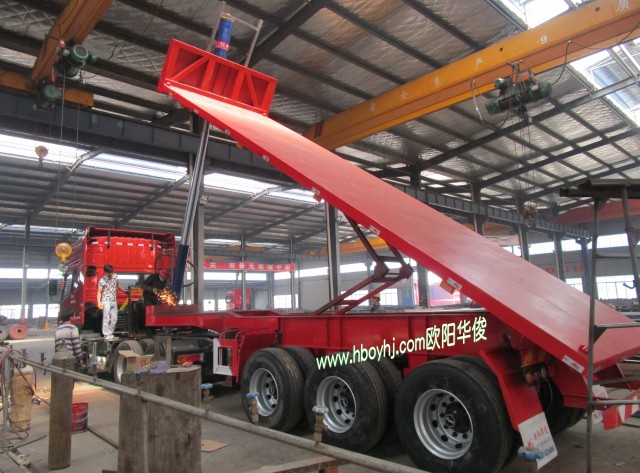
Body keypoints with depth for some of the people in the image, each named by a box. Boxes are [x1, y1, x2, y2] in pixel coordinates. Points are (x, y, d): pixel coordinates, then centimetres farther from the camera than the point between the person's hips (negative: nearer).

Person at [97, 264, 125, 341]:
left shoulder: (115, 276, 4)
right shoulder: (102, 281, -12)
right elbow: (99, 292, -11)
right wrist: (99, 302, -21)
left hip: (114, 301, 6)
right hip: (106, 301, -6)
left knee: (114, 319, 7)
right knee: (106, 318, -7)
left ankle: (110, 333, 18)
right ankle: (107, 335, -5)